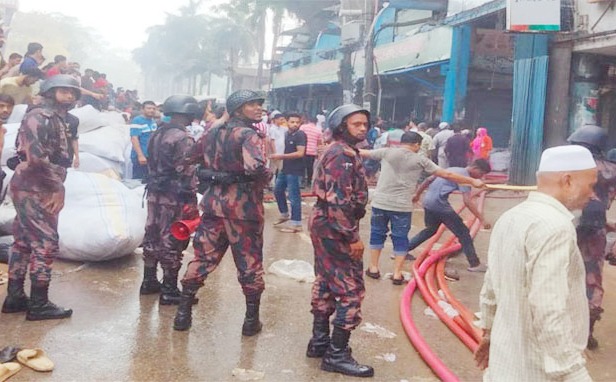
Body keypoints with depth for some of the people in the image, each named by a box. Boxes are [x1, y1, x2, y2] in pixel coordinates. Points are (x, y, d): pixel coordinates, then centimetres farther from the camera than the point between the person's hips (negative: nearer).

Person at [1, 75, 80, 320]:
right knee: (46, 244, -7)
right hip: (34, 189, -10)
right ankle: (39, 304, -1)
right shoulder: (39, 117, -12)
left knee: (24, 243, 13)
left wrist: (57, 187, 8)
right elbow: (36, 156, -22)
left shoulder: (57, 121, 18)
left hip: (35, 189, 10)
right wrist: (58, 188, -17)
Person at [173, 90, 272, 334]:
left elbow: (194, 156, 23)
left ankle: (183, 314, 18)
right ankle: (251, 319, 15)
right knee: (250, 263, 7)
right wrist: (267, 178, -11)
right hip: (243, 207, -6)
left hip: (214, 202, 6)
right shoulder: (248, 135, -13)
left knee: (202, 257, 14)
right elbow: (255, 167, -30)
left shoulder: (213, 132, 11)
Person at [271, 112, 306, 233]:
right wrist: (278, 156, 6)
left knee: (294, 197, -6)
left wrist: (281, 156, -21)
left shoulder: (300, 135, -15)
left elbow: (300, 153, -23)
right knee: (278, 190, 21)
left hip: (295, 171, -9)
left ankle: (296, 224, 2)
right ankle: (284, 214, 39)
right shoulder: (286, 134, 10)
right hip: (285, 169, 9)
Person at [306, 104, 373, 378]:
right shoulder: (344, 154, -18)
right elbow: (339, 200, -25)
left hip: (324, 223, 11)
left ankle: (319, 341, 28)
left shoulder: (337, 151, 16)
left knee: (326, 284, 17)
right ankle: (337, 355, 1)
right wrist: (353, 237, -23)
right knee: (351, 290, -5)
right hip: (335, 227, -11)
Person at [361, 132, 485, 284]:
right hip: (402, 206, -2)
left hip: (380, 202, 2)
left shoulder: (386, 152, 3)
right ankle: (397, 273, 13)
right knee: (400, 238, 10)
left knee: (377, 233, 16)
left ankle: (373, 268, 24)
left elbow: (363, 153, 16)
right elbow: (447, 175, 1)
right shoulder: (420, 160, 0)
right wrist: (472, 181, 8)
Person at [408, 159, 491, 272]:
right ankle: (475, 264, 3)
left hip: (428, 201, 9)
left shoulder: (453, 170, 20)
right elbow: (467, 201, -19)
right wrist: (482, 219, -19)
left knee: (431, 229, 28)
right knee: (463, 232, -1)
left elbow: (429, 179, 23)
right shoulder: (465, 176, -8)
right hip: (439, 204, -9)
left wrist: (417, 194, 30)